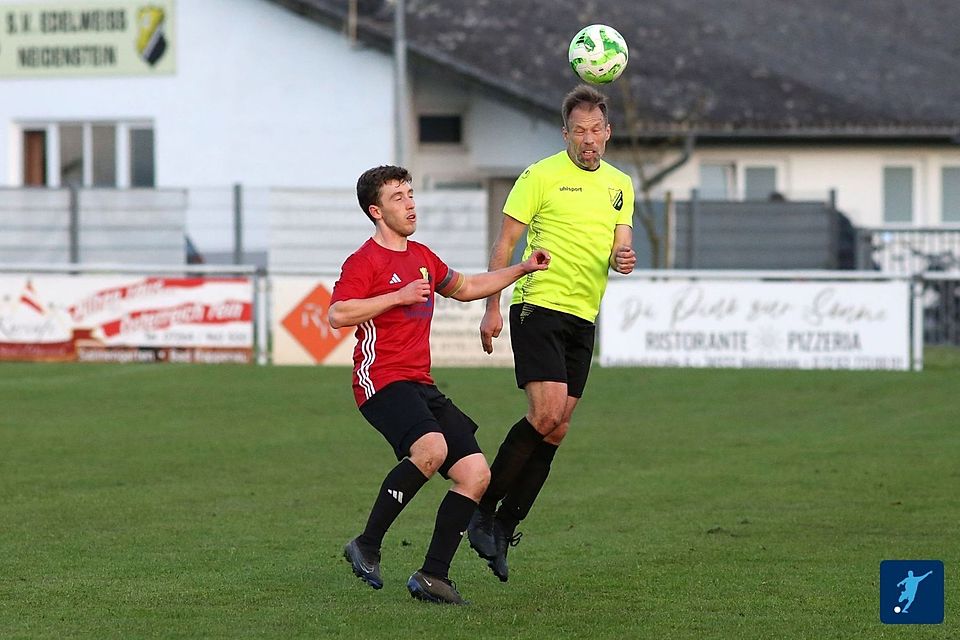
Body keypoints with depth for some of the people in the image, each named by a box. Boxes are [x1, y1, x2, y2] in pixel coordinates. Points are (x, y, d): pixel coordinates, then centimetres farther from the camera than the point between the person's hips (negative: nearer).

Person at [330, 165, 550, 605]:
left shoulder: (422, 256, 21)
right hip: (382, 382, -9)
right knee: (432, 448, -33)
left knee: (476, 474, -3)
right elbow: (336, 315, -19)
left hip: (421, 386, 9)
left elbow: (465, 288, 37)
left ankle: (433, 576, 0)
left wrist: (523, 269, 29)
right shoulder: (364, 262, -5)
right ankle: (367, 546, -21)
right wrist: (398, 296, -19)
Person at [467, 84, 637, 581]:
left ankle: (503, 529, 12)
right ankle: (483, 510, -6)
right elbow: (505, 242, -3)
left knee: (556, 431, 3)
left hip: (583, 318, 6)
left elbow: (620, 246, 11)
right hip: (539, 305, -6)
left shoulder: (619, 185, 14)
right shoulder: (541, 176, -4)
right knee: (545, 414, -19)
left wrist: (622, 259, -14)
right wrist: (492, 307, -10)